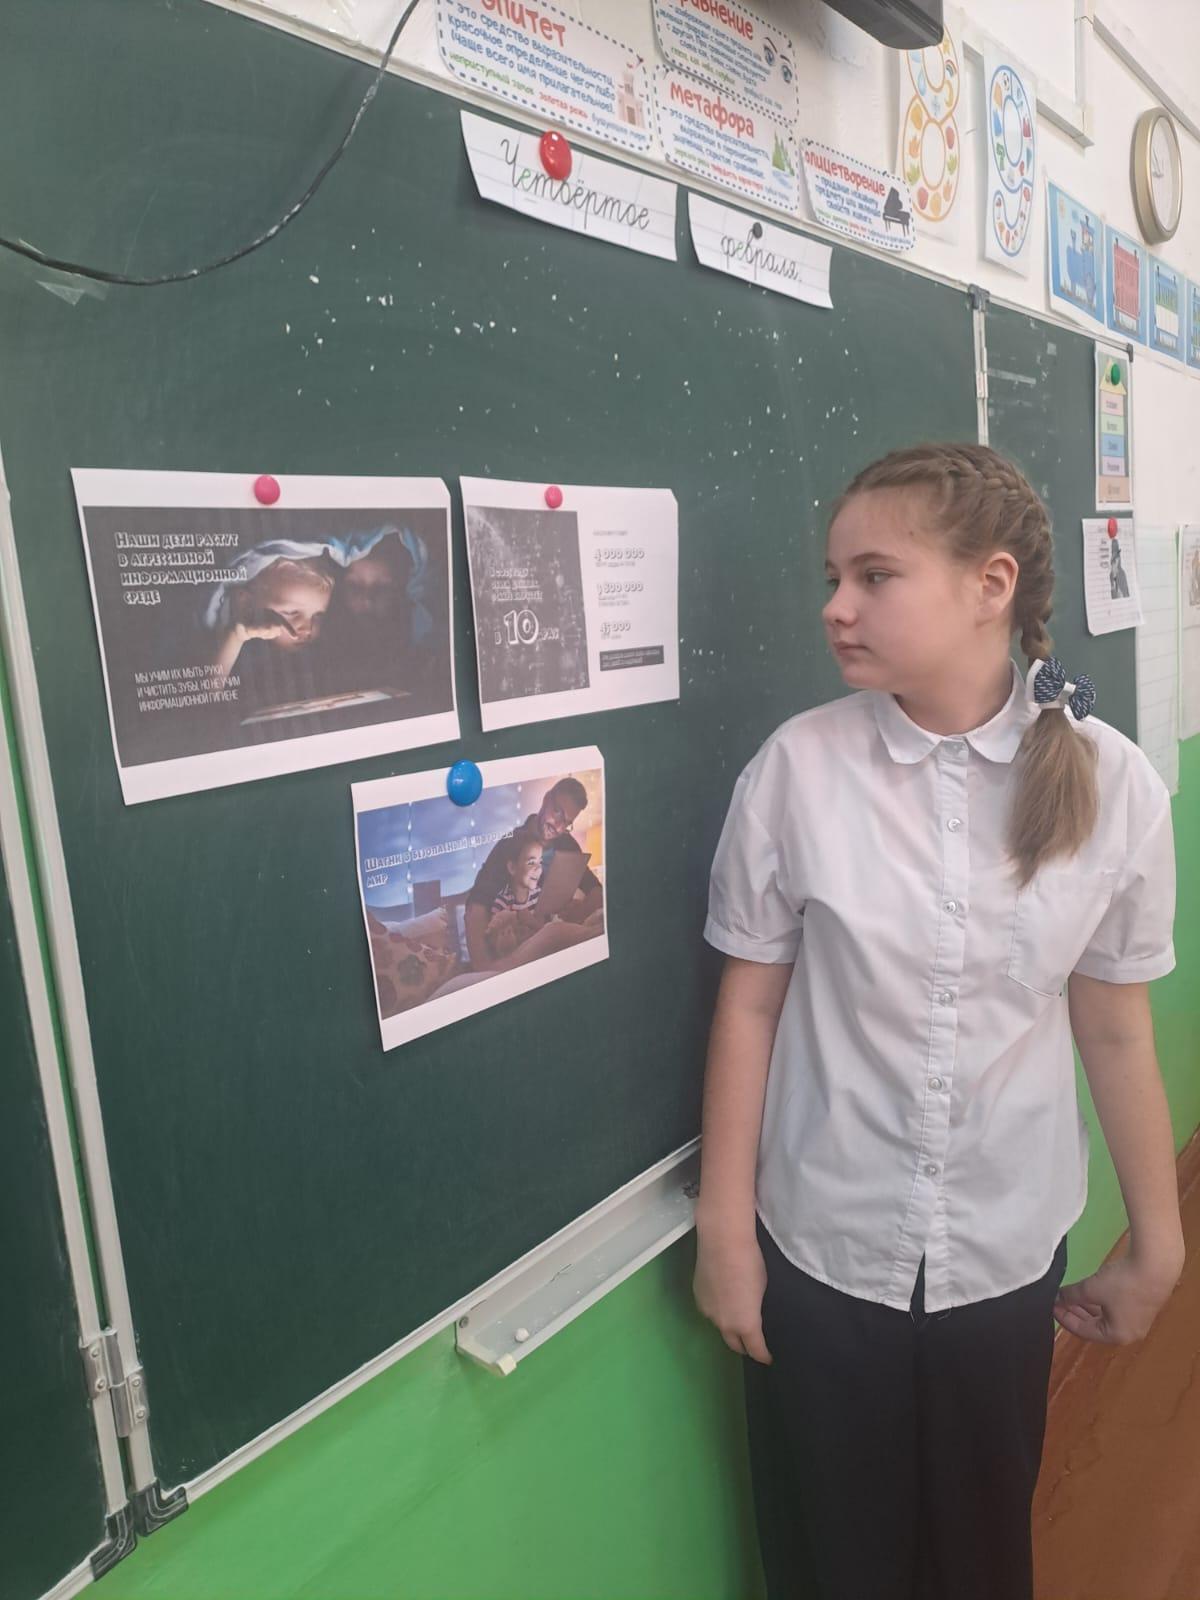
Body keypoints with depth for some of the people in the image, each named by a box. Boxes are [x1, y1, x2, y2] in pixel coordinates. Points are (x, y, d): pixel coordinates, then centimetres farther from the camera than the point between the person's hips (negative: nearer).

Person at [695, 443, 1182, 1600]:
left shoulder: (1112, 783, -12)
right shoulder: (797, 767, -16)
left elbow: (1115, 1030, -1)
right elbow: (748, 1006, -7)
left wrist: (1157, 1242, 9)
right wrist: (722, 1231, -2)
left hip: (1009, 1253, 1)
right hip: (820, 1249, -1)